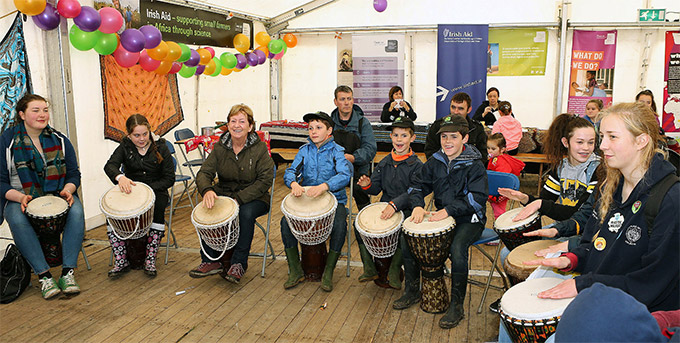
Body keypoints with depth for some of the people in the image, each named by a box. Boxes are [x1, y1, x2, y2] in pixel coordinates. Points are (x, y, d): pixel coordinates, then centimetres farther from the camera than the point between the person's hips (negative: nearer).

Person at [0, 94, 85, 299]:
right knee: (17, 219, -36)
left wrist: (67, 190, -13)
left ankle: (68, 272, -30)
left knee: (76, 211, -31)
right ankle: (43, 275, -29)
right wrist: (19, 197, -21)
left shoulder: (59, 140, 7)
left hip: (57, 195, 2)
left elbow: (74, 174, 10)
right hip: (19, 198, -1)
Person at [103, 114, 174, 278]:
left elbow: (169, 179, -5)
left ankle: (150, 260, -24)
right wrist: (120, 177, -43)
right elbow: (110, 165, -19)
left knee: (157, 208, -35)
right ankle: (121, 262, -15)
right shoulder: (125, 146, 1)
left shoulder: (160, 148, -3)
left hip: (155, 190, -2)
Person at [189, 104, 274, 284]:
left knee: (246, 213, -34)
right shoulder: (220, 147, 0)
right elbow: (204, 173, -5)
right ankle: (211, 261, -9)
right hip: (224, 194, 4)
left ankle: (239, 263, -15)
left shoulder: (259, 148, -10)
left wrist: (239, 199, -26)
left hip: (253, 197, -3)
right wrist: (207, 190, -30)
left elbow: (265, 181, -16)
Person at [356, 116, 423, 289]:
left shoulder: (416, 165, -4)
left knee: (405, 236, -31)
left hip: (407, 211, -5)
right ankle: (369, 269, 2)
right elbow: (376, 189, 10)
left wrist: (395, 204, -31)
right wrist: (367, 185, -13)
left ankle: (395, 270, -4)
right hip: (384, 209, 5)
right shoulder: (385, 163, 12)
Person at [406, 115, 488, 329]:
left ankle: (457, 305, -13)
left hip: (469, 219, -6)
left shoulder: (474, 165, -12)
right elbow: (418, 185, 9)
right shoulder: (435, 162, 5)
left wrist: (449, 210, -29)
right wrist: (417, 205, -11)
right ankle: (413, 291, 11)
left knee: (457, 249, -32)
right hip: (441, 216, 6)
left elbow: (477, 197, -21)